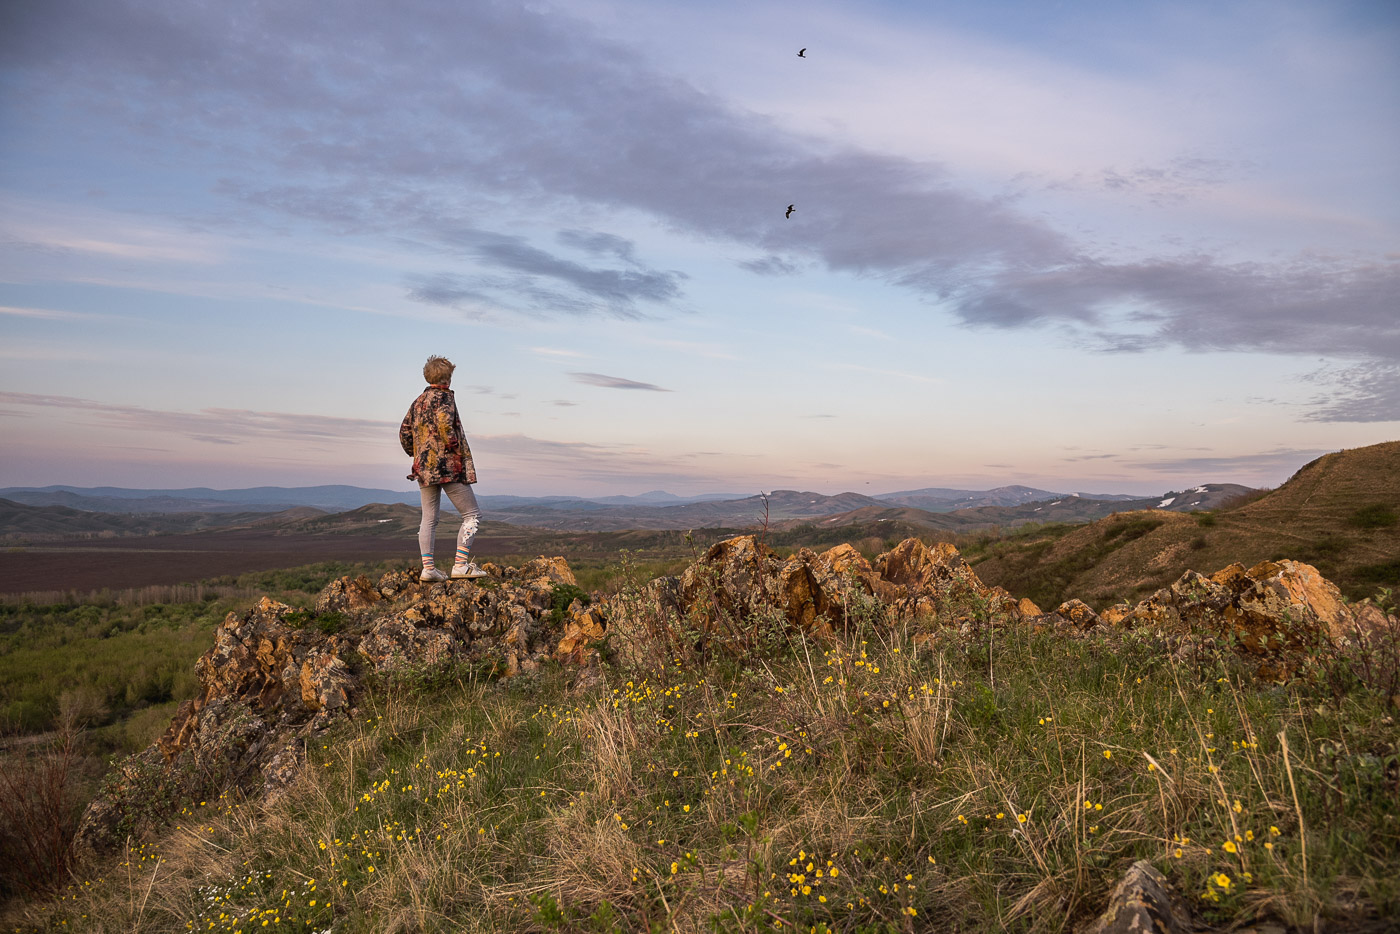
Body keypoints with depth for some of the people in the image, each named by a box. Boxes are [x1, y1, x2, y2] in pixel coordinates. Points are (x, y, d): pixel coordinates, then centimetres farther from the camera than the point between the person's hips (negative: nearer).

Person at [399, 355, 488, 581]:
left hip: (424, 468, 8)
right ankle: (461, 565, -8)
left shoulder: (418, 401, 16)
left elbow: (404, 432, 17)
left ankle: (428, 568, 6)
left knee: (429, 519, 11)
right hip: (448, 466, -8)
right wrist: (455, 446, -14)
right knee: (472, 514, -1)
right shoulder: (444, 396, -7)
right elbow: (444, 422, -25)